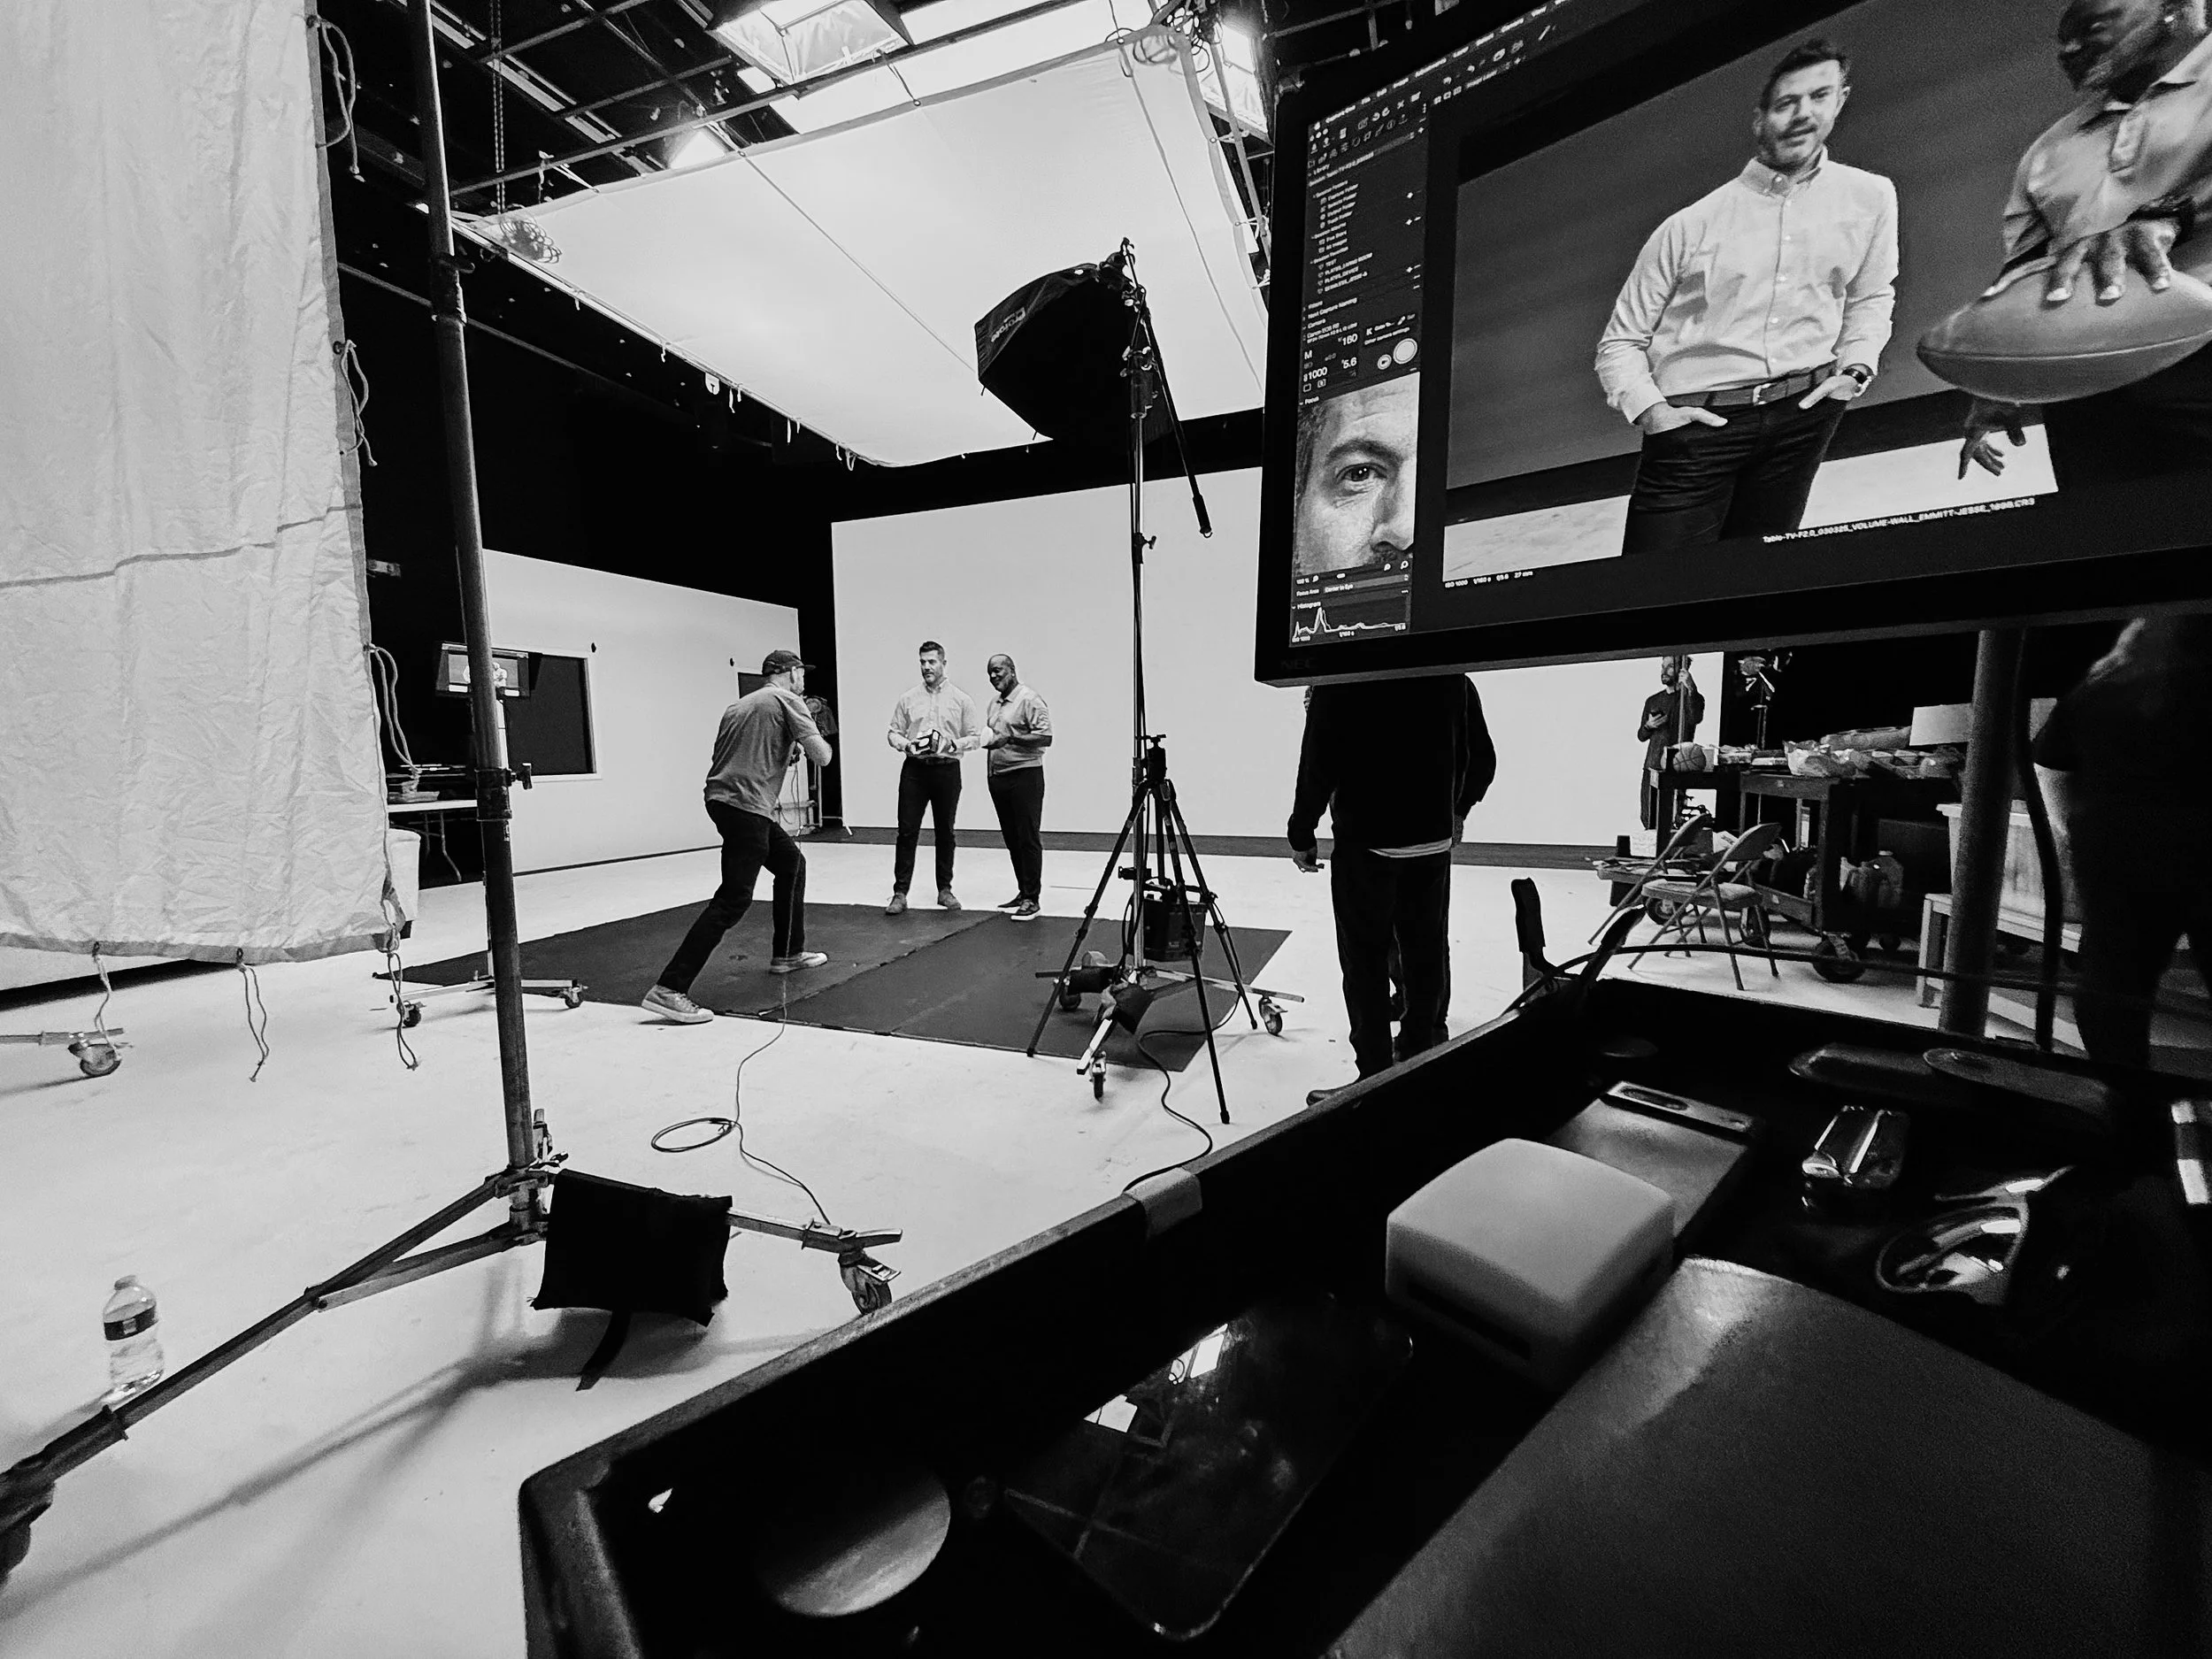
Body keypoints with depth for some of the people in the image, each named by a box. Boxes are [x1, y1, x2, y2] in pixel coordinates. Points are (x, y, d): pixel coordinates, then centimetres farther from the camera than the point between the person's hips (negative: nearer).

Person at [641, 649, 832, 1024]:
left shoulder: (738, 705, 21)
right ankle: (668, 990, -15)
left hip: (721, 798, 10)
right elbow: (821, 756, -10)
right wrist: (814, 742, 14)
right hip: (746, 806, -9)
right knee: (733, 900, -12)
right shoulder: (786, 700, -2)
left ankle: (788, 953, 32)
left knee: (792, 863, 23)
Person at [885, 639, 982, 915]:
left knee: (945, 832, 9)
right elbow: (893, 731, 10)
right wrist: (904, 744, -11)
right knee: (907, 831, -3)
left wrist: (952, 744, -15)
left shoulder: (961, 699, 4)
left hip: (947, 769, 0)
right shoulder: (908, 698, 8)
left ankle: (945, 889, 20)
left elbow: (975, 737, 2)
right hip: (914, 769, 1)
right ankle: (900, 893, 2)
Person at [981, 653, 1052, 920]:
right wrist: (987, 740, 5)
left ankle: (1031, 899, -2)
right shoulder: (994, 703, 18)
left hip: (1025, 775, -8)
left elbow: (1045, 737, -17)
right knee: (1012, 839, 11)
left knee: (1028, 839, -6)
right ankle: (1022, 892, 19)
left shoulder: (1030, 700, -8)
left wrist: (1011, 738, -22)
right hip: (998, 776, 8)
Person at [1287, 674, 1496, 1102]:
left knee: (1365, 961, 3)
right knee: (1426, 954, 15)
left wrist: (1301, 834, -3)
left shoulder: (1338, 683, -10)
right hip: (1434, 839, 5)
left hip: (1366, 842, -5)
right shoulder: (1453, 678, 6)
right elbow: (1482, 759, 11)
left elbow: (1318, 765, -13)